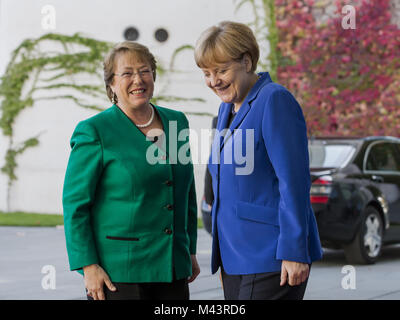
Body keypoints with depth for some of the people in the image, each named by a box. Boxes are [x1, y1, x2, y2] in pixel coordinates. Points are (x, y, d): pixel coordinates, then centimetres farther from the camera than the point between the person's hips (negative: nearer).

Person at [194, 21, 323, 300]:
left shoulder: (275, 100, -11)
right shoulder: (228, 109, 16)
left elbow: (294, 180, -17)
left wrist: (294, 252, -20)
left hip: (270, 256, -9)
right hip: (234, 257, 9)